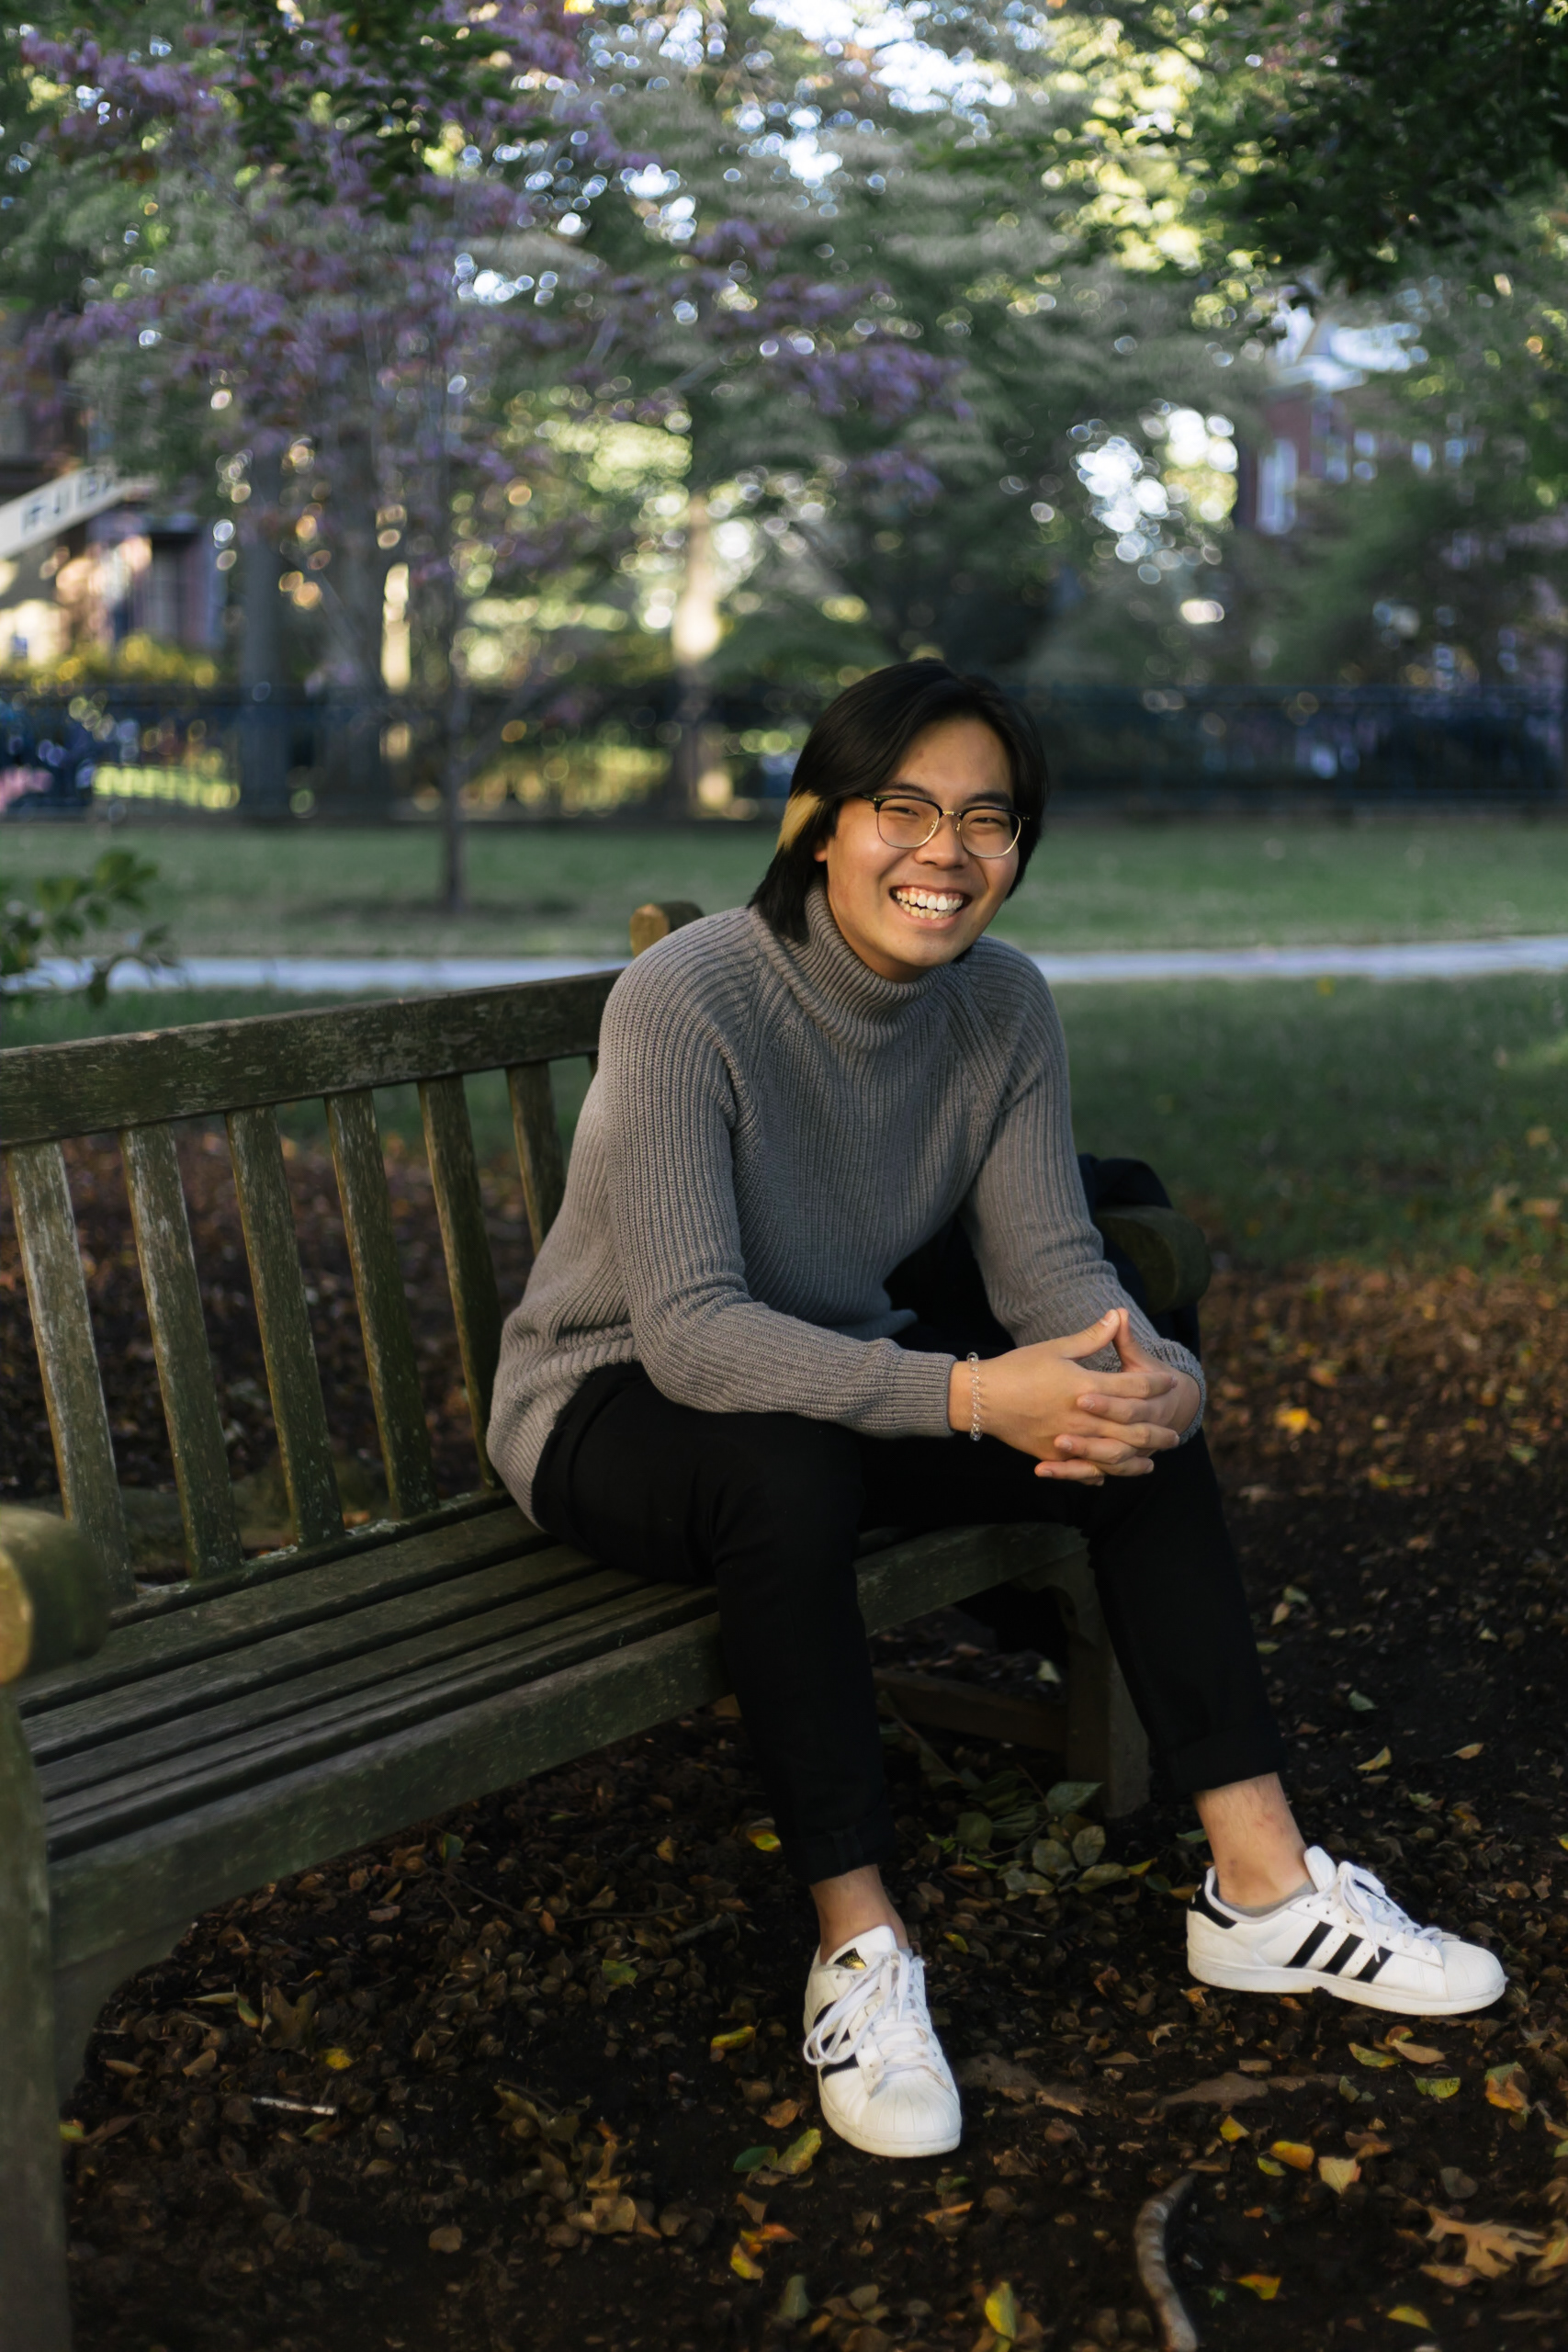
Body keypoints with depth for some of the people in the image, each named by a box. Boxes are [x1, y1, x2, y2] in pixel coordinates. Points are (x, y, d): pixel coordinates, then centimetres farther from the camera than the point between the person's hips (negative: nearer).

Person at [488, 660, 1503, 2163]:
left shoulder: (1003, 1005, -7)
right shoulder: (685, 1000, -26)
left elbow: (1052, 1265, -6)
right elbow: (691, 1332, -32)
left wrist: (1150, 1371, -30)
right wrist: (971, 1394, -43)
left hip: (833, 1375, 6)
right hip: (612, 1406, -6)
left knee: (1134, 1409, -13)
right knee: (788, 1465, -38)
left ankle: (1262, 1887, -7)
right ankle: (858, 1946, -24)